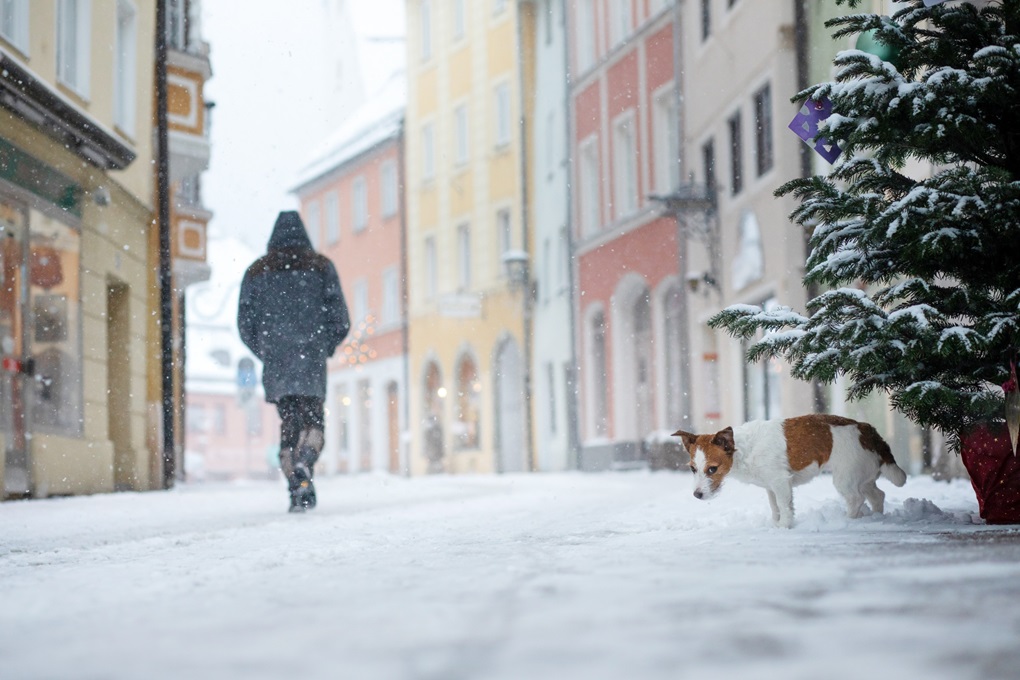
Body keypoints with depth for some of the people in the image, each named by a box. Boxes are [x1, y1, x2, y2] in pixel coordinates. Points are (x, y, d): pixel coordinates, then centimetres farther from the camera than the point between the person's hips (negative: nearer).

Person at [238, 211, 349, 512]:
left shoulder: (256, 272, 10)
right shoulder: (321, 267, 6)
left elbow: (245, 324, 7)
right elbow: (340, 320, 1)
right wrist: (326, 347, 15)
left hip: (275, 363, 2)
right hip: (312, 361, -2)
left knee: (289, 424, 9)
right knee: (313, 421, 3)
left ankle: (296, 492, 2)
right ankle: (304, 466, -26)